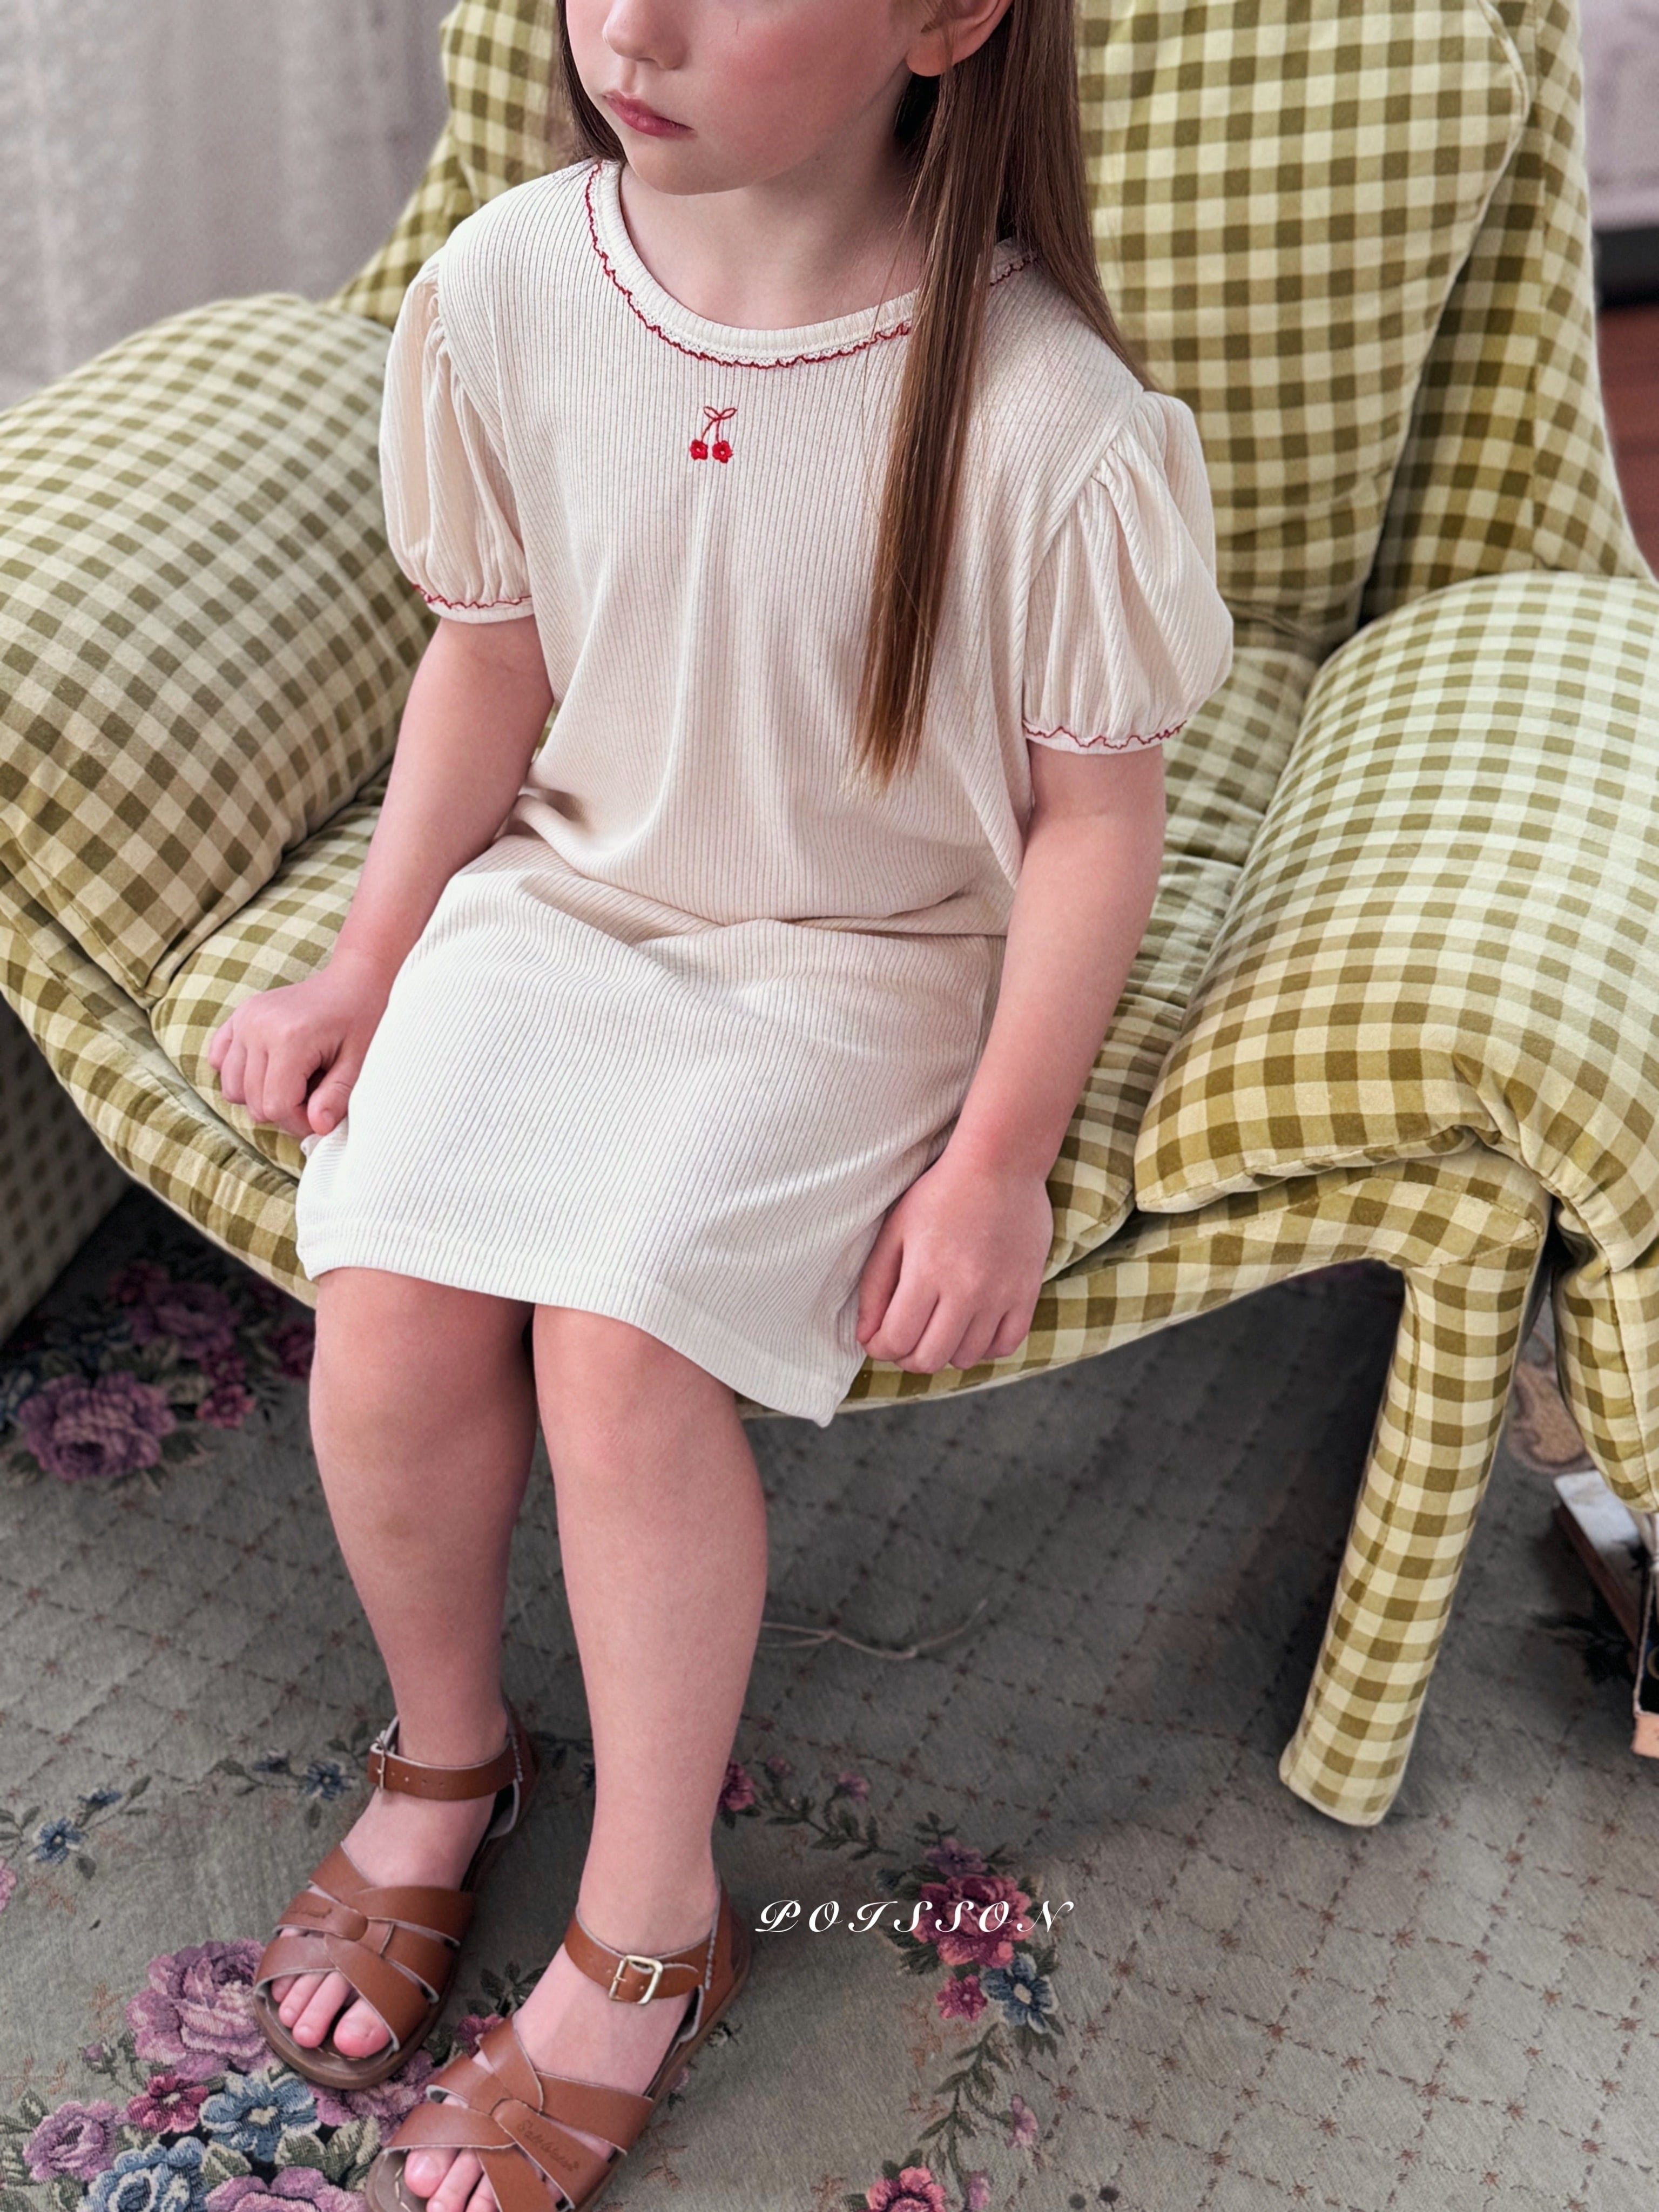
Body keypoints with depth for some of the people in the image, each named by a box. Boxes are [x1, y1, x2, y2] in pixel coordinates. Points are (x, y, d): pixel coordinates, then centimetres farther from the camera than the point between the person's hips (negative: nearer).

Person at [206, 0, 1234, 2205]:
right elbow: (489, 656, 5)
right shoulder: (504, 286, -10)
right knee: (390, 1304, -16)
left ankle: (646, 1925, 2)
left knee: (618, 1338, -23)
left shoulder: (1049, 421, -23)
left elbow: (1094, 816, -10)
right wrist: (372, 965, 7)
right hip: (563, 893, 4)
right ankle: (443, 1753, 17)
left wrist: (1003, 1154, -9)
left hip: (860, 962, -3)